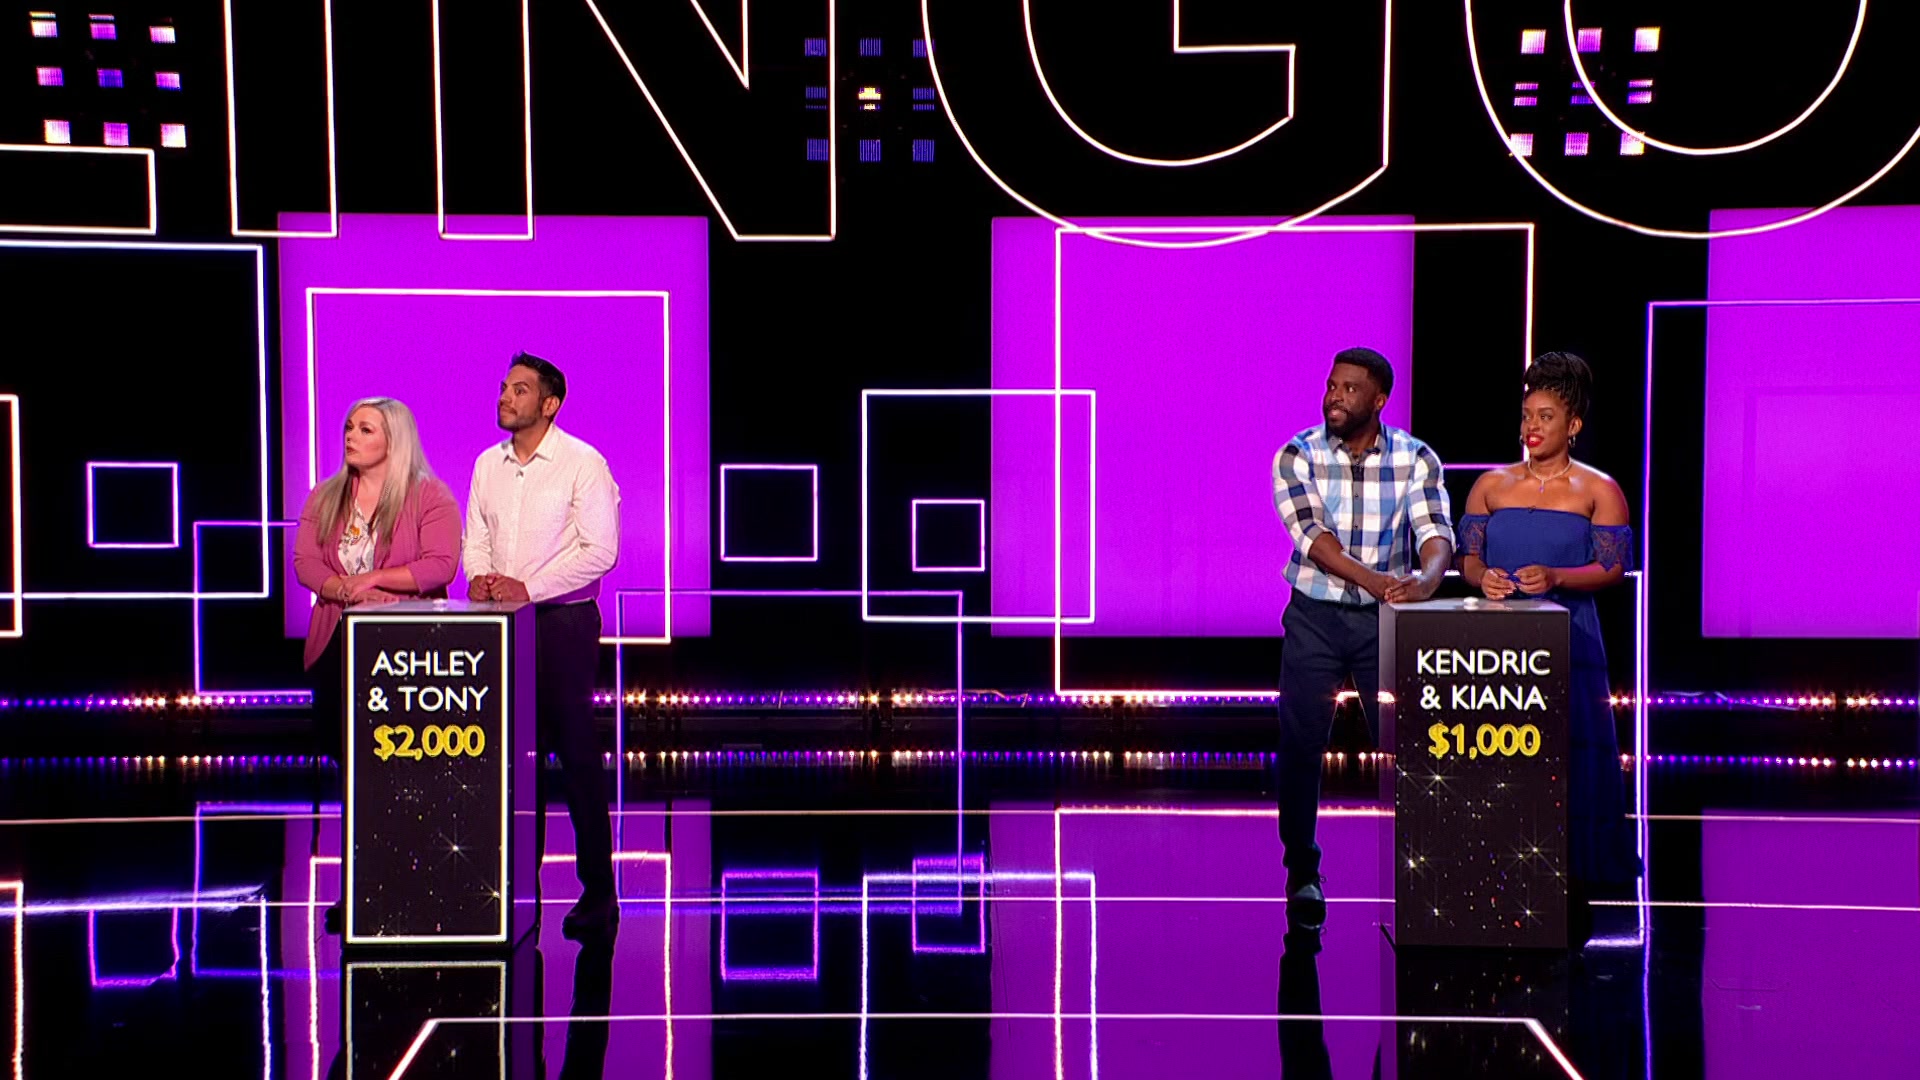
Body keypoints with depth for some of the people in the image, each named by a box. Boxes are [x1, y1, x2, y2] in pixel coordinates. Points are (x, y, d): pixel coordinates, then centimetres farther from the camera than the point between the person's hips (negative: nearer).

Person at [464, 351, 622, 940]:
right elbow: (475, 538, 16)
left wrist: (528, 588, -17)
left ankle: (598, 891, 1)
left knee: (577, 753, -5)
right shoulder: (488, 464, 12)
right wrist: (480, 577, -7)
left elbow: (600, 550, -12)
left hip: (562, 621, -5)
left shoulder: (583, 463, -7)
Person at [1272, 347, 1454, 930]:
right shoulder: (1297, 457, -5)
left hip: (1387, 619, 0)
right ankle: (1303, 873, 15)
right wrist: (1372, 579, -33)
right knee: (1300, 744, 1)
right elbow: (1312, 535, -18)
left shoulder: (1416, 459, -3)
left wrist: (1426, 578, -37)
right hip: (1315, 617, 0)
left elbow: (1435, 531, -14)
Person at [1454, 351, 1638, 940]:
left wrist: (1554, 576, -19)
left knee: (1570, 758, -4)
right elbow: (1468, 555, 9)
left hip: (1567, 643, -2)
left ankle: (1572, 885, 4)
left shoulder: (1598, 489, 3)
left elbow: (1613, 566, -3)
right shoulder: (1492, 485, 12)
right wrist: (1483, 577, -13)